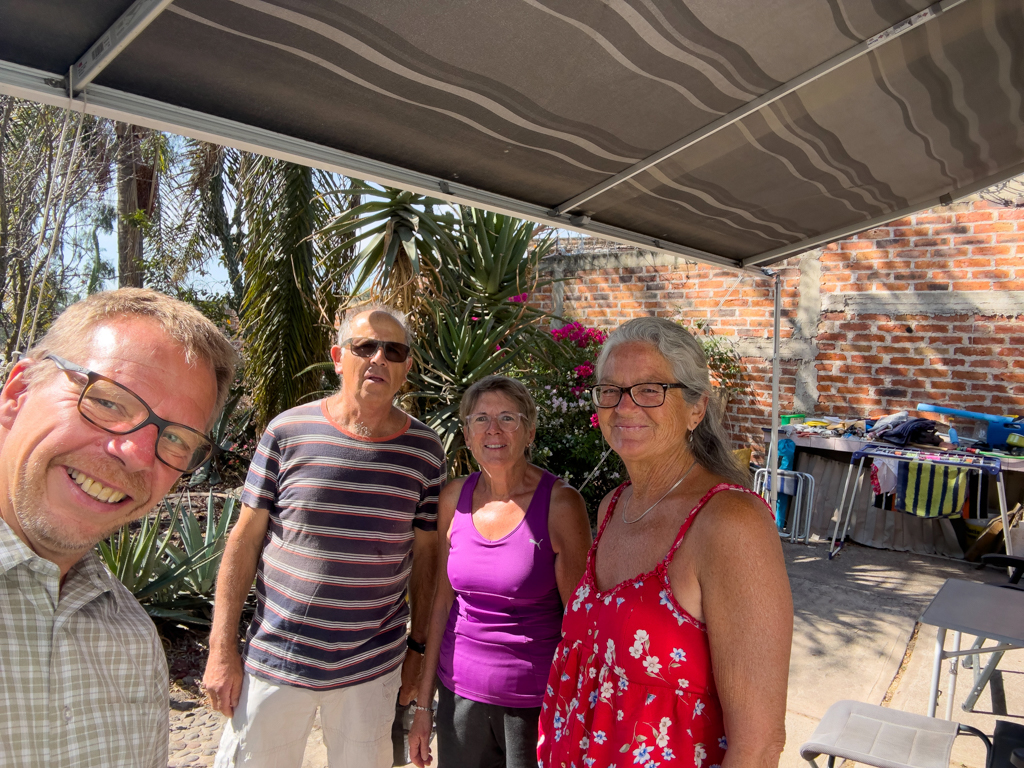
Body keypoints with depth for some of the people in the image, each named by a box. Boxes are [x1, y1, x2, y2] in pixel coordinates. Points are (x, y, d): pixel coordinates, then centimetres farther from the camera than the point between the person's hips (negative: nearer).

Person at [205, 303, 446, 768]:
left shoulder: (424, 449, -3)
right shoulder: (288, 431, -6)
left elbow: (424, 553, 4)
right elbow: (245, 538, -2)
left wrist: (418, 647, 7)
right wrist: (222, 648, -3)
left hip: (372, 670, 1)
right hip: (276, 661, 0)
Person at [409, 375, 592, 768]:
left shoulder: (560, 503, -15)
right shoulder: (454, 497, -2)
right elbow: (443, 601, 5)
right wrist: (423, 704, 7)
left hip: (534, 699, -3)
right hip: (460, 691, 4)